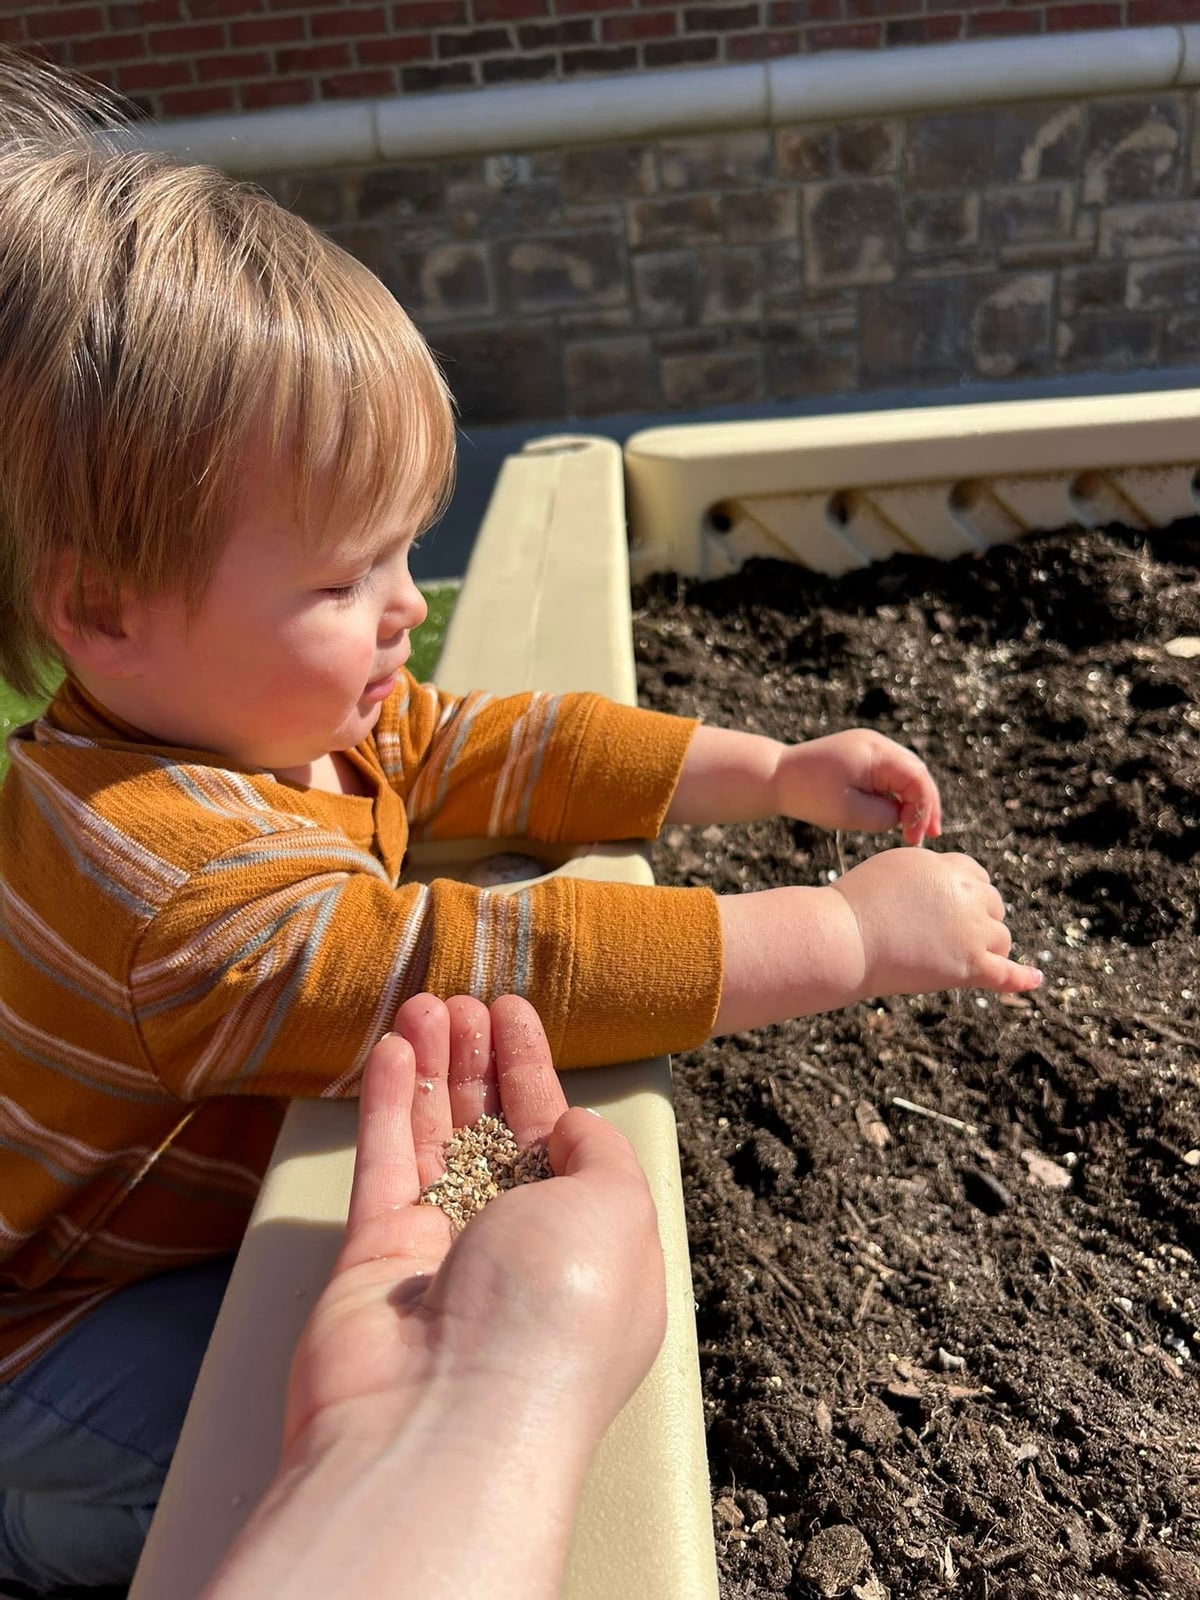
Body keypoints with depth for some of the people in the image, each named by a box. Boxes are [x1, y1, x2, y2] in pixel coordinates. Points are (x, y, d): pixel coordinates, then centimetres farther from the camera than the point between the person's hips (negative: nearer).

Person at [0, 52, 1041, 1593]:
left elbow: (495, 746, -5)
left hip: (217, 1189, 9)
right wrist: (847, 933, -40)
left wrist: (772, 772, -11)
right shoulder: (169, 873, -40)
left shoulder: (276, 713, -10)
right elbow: (489, 974, -45)